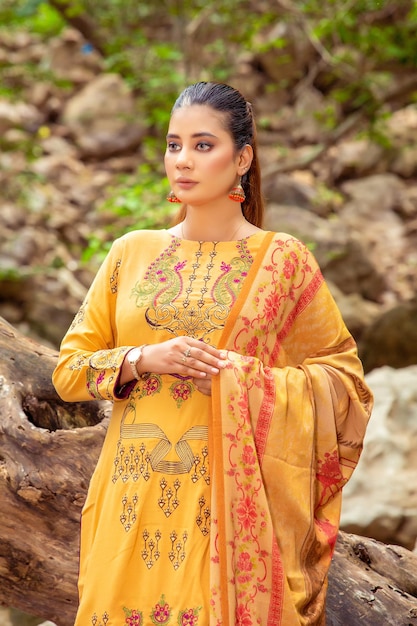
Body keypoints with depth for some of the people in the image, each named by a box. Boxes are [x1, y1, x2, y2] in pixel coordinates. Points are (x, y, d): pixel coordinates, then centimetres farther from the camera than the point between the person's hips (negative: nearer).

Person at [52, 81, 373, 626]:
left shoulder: (281, 259, 1)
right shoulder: (131, 253, 8)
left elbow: (342, 376, 3)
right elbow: (69, 369, 8)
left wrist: (245, 378, -12)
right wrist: (144, 360, -10)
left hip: (232, 495, -2)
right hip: (137, 498, 2)